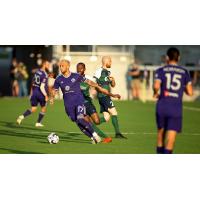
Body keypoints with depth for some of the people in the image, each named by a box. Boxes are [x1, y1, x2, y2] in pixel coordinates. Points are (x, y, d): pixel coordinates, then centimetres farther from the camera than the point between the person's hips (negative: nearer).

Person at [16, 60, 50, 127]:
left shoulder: (37, 72, 6)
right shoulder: (44, 75, -17)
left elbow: (33, 84, 14)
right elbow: (42, 87, -21)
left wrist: (32, 93, 22)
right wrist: (46, 96, -16)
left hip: (34, 92, 6)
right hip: (41, 94, -6)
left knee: (33, 109, 11)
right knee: (43, 109, 15)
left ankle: (22, 116, -10)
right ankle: (38, 123, 19)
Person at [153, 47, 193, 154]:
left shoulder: (161, 70, 2)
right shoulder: (184, 72, 6)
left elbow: (156, 86, -15)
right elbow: (190, 92, 4)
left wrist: (156, 93, 6)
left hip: (162, 106, 1)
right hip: (176, 108, -1)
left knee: (161, 131, 20)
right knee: (171, 137, -3)